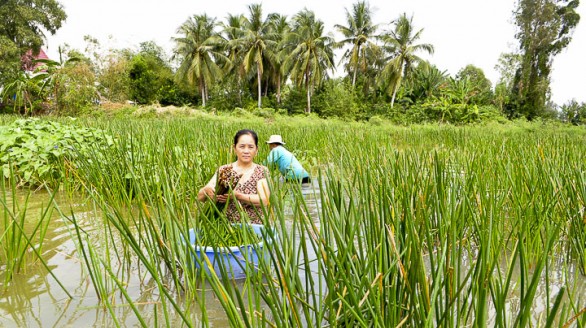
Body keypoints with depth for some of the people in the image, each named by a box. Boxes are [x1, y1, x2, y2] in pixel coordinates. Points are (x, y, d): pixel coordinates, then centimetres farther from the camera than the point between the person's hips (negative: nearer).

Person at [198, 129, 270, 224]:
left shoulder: (262, 171, 2)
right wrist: (207, 190, -20)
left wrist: (237, 196, -21)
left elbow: (264, 200, -10)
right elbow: (200, 197, 1)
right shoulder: (223, 170, 5)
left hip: (254, 227, -2)